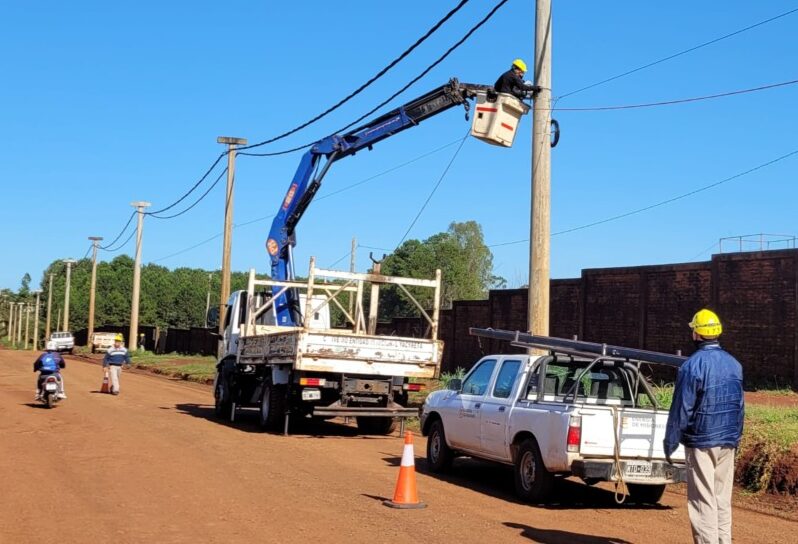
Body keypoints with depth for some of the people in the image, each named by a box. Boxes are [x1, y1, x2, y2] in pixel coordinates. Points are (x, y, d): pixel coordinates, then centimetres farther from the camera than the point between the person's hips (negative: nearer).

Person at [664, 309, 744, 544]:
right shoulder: (734, 364, 8)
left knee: (703, 500, -2)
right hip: (727, 442, 6)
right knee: (723, 499, 12)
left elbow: (681, 409, -13)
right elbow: (740, 405, 13)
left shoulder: (692, 365, -14)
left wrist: (670, 443, -6)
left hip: (700, 441, -6)